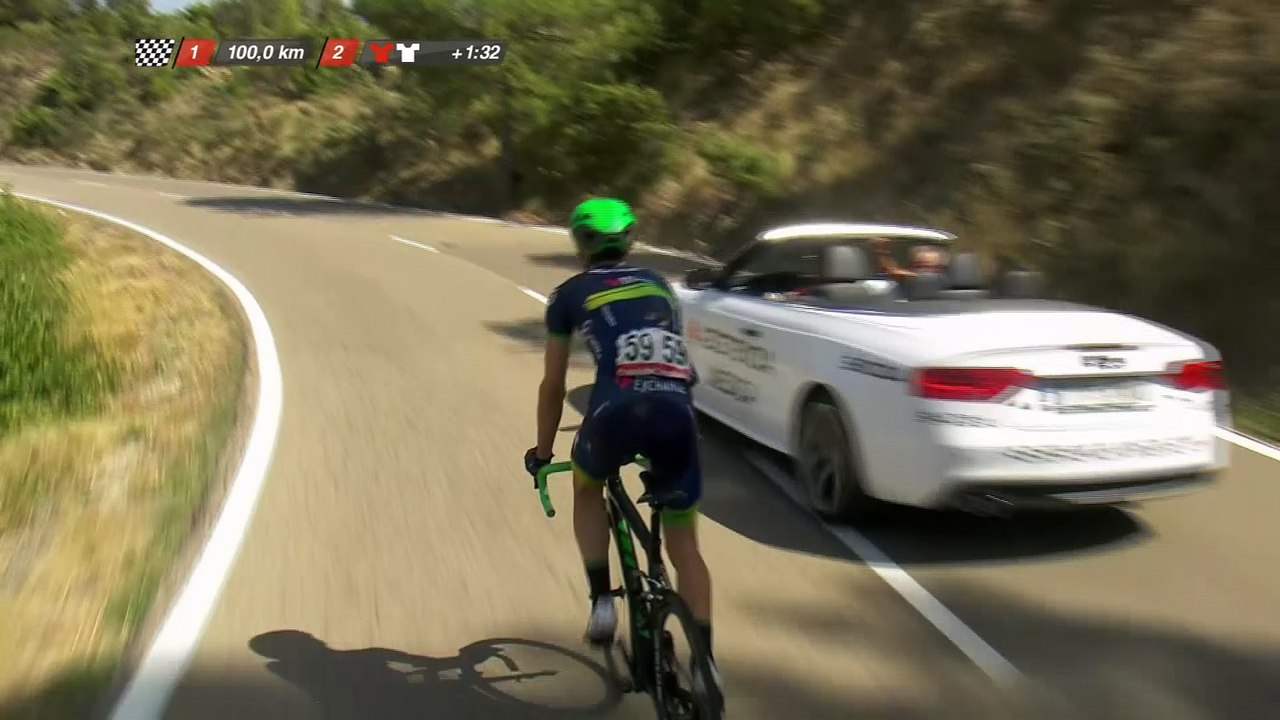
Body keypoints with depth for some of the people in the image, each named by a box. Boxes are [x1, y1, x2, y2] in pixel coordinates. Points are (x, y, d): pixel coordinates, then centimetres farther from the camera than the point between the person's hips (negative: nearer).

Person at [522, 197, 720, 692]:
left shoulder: (571, 293, 18)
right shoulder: (658, 284, 29)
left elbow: (553, 386, 21)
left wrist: (542, 451, 33)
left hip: (618, 409, -2)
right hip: (677, 410, 3)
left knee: (588, 486, 30)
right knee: (683, 541, 15)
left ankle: (602, 602, 21)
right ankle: (705, 660, 10)